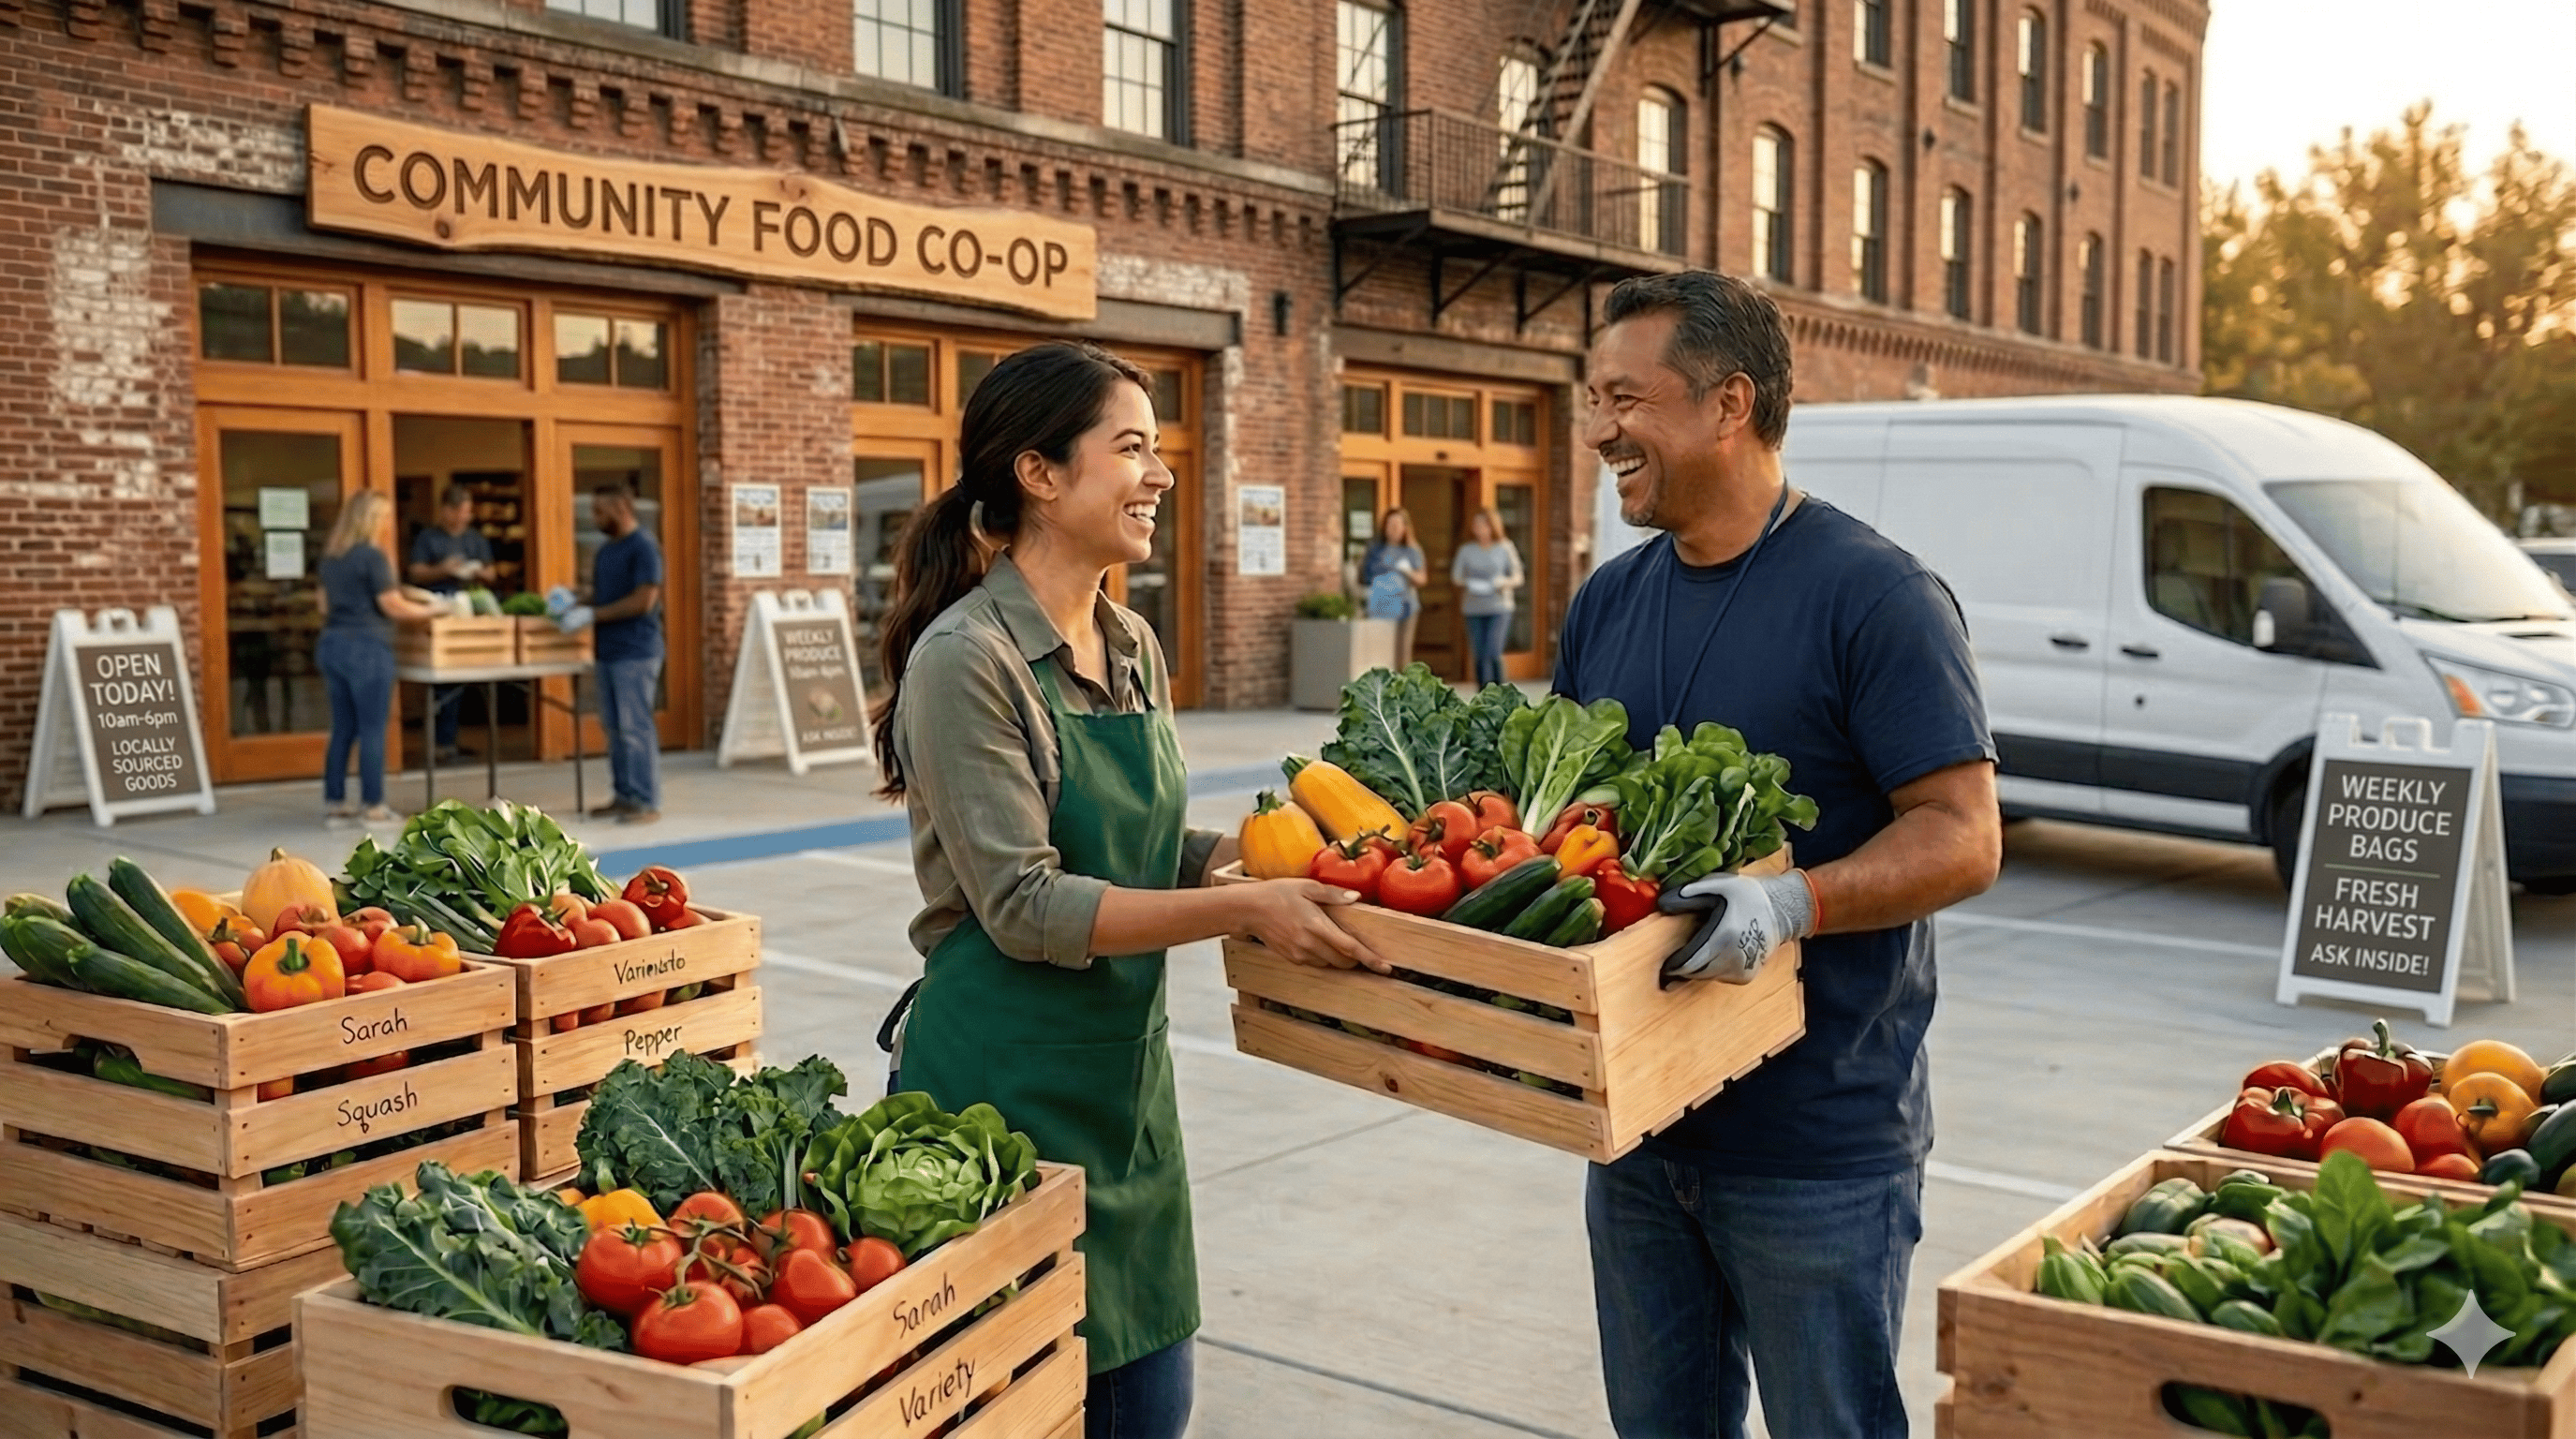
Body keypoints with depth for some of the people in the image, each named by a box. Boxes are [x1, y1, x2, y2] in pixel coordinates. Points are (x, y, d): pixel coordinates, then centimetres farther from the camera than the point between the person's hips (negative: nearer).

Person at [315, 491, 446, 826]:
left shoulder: (328, 557, 12)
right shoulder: (372, 556, -12)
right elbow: (393, 607, -11)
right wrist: (430, 609, 2)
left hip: (331, 645, 8)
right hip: (365, 648, -8)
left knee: (342, 729, 11)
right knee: (372, 730, -2)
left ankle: (334, 805, 13)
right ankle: (374, 808, 1)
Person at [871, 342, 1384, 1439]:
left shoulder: (1133, 648, 8)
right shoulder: (967, 658, -16)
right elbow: (1025, 906, -20)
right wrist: (1244, 910, -24)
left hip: (1123, 1076, 8)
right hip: (1003, 1089, -7)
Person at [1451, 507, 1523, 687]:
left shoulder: (1505, 548, 5)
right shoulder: (1466, 550, 8)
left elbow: (1517, 578, 7)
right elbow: (1456, 577, 9)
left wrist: (1504, 583, -14)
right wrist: (1468, 584, -12)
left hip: (1499, 607, -2)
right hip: (1474, 609, 2)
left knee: (1494, 652, -13)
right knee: (1480, 655, 1)